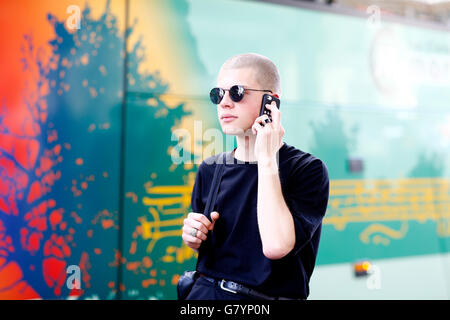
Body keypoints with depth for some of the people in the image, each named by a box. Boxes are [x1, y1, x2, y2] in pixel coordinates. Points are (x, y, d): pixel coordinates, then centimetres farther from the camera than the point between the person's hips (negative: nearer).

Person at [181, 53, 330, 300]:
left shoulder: (308, 169, -8)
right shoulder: (210, 169, 5)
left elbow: (275, 246, -24)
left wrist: (266, 159, -19)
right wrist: (193, 236, -3)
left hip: (267, 296, -3)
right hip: (205, 291, 3)